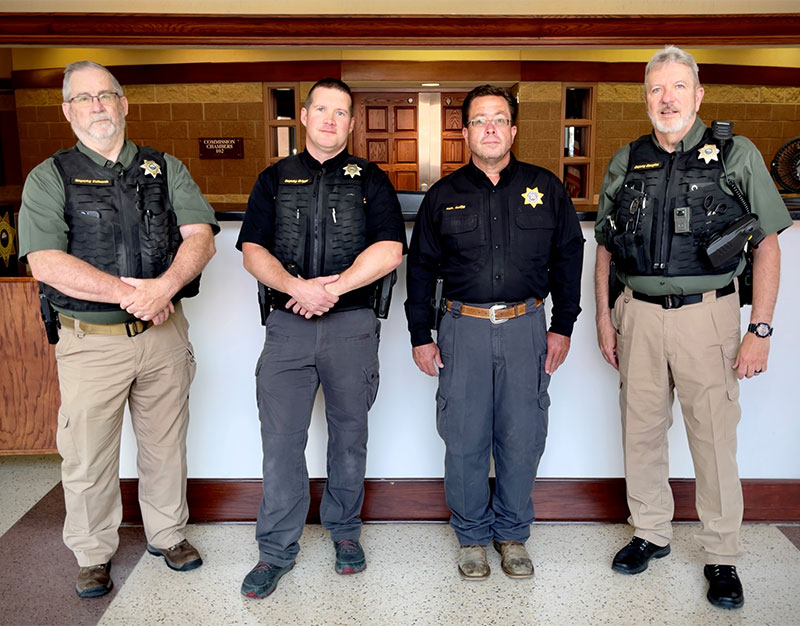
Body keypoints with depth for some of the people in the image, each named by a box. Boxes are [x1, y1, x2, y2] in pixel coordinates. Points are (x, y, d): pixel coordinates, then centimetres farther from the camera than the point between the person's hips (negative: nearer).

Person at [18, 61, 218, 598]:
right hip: (90, 338, -2)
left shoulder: (166, 169, 7)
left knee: (166, 443, 15)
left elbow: (201, 238, -3)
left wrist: (164, 286, -21)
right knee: (88, 456, 8)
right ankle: (94, 554, 29)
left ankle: (168, 533, 35)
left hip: (163, 334, 2)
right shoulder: (50, 177, 0)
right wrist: (130, 292, -19)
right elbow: (45, 262, -12)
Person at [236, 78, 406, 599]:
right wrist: (297, 287, -14)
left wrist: (330, 288, -13)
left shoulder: (371, 180, 7)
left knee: (349, 434, 10)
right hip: (287, 326, 1)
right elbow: (253, 250, 3)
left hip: (353, 326, -1)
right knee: (281, 439, 1)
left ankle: (345, 531, 30)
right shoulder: (275, 179, 12)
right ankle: (277, 549, 15)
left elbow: (389, 251, -6)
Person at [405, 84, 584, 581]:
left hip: (525, 327, 0)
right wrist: (420, 336, 6)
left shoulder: (546, 189, 6)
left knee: (522, 438, 6)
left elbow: (568, 258, 10)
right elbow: (421, 267, 9)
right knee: (465, 440, 4)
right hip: (463, 329, 0)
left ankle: (513, 533, 26)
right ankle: (472, 536, 24)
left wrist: (563, 327, 5)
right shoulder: (443, 196, 6)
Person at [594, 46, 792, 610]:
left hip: (706, 314, -3)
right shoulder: (626, 162, 9)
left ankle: (722, 556, 19)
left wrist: (760, 329, -8)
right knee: (642, 429, 10)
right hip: (638, 314, 3)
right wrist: (604, 318, 7)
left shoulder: (736, 155, 1)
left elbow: (768, 245, -1)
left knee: (715, 436, 2)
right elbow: (605, 247, 14)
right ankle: (651, 533, 29)